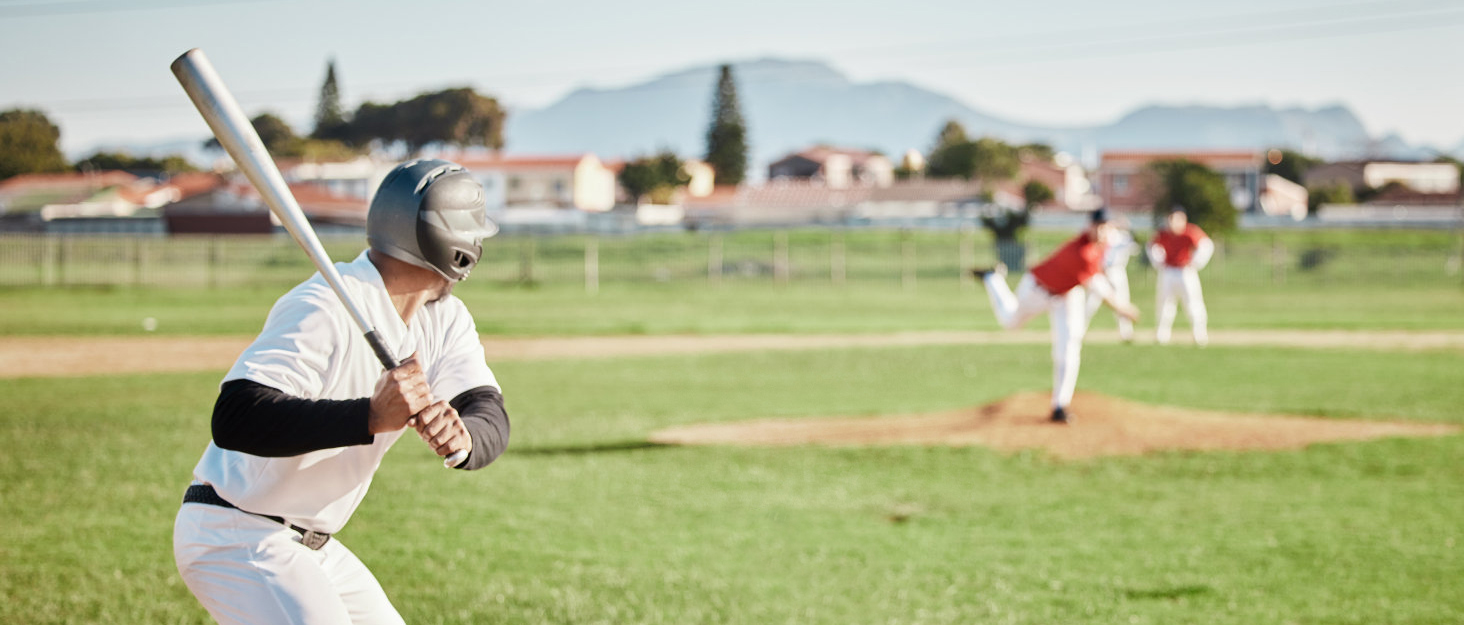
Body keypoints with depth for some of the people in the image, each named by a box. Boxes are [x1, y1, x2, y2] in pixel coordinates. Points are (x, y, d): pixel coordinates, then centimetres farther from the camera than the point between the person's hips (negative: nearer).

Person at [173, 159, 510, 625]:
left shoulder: (445, 319, 4)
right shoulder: (326, 308, -23)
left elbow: (492, 419, -9)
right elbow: (234, 419, -33)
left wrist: (462, 435, -34)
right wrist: (371, 417, -40)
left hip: (313, 548, 9)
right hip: (237, 541, -9)